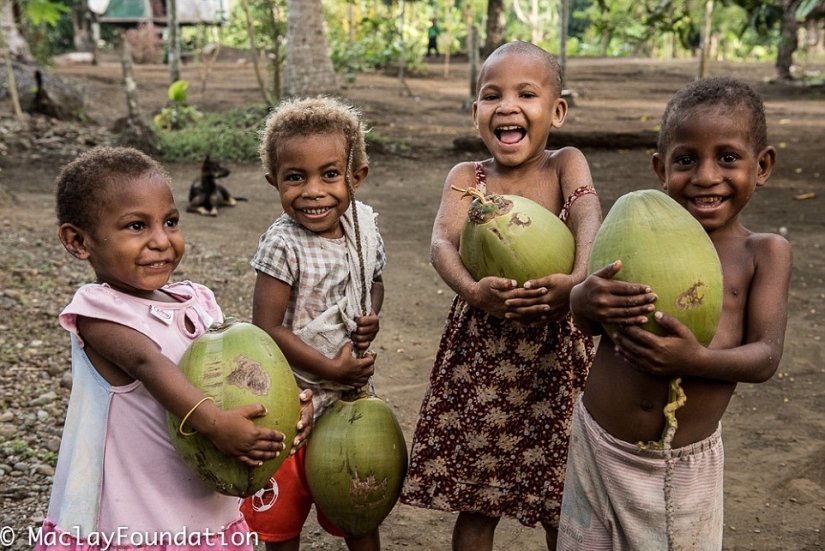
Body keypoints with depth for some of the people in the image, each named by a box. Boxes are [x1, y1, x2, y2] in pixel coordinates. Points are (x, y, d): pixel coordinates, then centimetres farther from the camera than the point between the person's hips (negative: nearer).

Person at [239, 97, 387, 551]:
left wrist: (372, 318, -8)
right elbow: (266, 330, -23)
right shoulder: (283, 245, -23)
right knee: (285, 512, 16)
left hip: (354, 391, 5)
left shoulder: (363, 225, -6)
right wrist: (332, 369, -20)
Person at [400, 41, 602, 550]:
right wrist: (472, 291, -37)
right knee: (477, 504, 12)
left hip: (557, 349, 0)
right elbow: (443, 241, -16)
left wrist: (580, 279, -42)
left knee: (563, 507, 12)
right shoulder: (467, 177, 0)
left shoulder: (566, 164, -2)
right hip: (480, 350, 1)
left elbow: (587, 217, -21)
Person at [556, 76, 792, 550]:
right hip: (600, 445, 1)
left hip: (686, 463, -1)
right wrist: (583, 299, -24)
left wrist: (698, 360, -29)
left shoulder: (763, 252, -5)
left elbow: (766, 356, -9)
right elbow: (587, 320, 0)